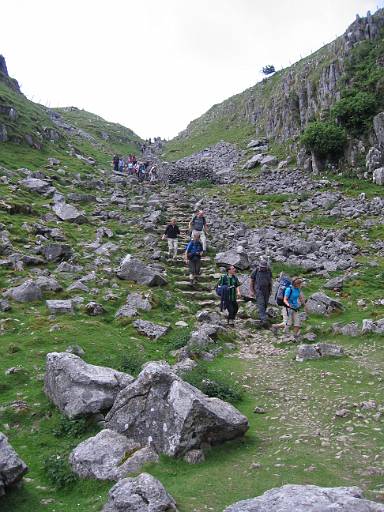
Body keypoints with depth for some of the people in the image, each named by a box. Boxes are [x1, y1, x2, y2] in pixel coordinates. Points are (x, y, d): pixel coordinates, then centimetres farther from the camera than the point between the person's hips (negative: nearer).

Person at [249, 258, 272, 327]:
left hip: (266, 291, 4)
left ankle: (261, 316, 29)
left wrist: (271, 290, 14)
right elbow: (251, 280, -2)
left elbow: (270, 280, 13)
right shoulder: (256, 271, -9)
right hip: (258, 291, -4)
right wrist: (251, 291, -4)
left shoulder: (269, 271, 1)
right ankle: (263, 320, -18)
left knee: (265, 305, 9)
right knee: (261, 305, -12)